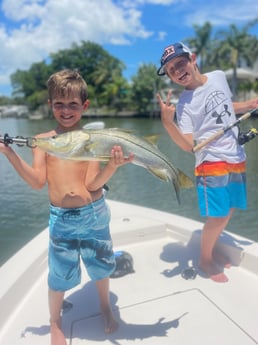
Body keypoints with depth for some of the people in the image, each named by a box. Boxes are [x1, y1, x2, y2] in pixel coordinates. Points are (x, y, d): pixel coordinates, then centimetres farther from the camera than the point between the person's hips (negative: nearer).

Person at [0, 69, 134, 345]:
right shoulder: (43, 140, 1)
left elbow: (93, 184, -11)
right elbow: (38, 181, -8)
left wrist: (111, 166, -29)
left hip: (94, 214, 0)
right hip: (60, 218, 0)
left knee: (100, 266, 18)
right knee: (60, 275, 12)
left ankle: (106, 308, 49)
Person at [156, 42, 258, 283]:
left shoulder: (219, 77, 4)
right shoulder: (183, 105, -13)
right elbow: (188, 146, -21)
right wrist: (167, 122, -32)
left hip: (236, 158, 6)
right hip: (212, 162, -6)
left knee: (229, 211, 15)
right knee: (218, 216, -6)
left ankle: (212, 249, 37)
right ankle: (204, 259, 19)